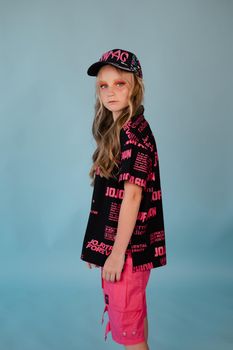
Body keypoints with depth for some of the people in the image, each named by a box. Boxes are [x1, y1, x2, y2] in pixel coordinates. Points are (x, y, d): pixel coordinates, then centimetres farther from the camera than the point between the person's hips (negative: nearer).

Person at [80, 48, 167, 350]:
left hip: (127, 245, -9)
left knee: (126, 323, 2)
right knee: (134, 314, 20)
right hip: (114, 241, 9)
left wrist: (118, 252, -19)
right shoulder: (115, 129, 11)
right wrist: (99, 246, 14)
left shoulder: (134, 133, -16)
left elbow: (132, 195, -20)